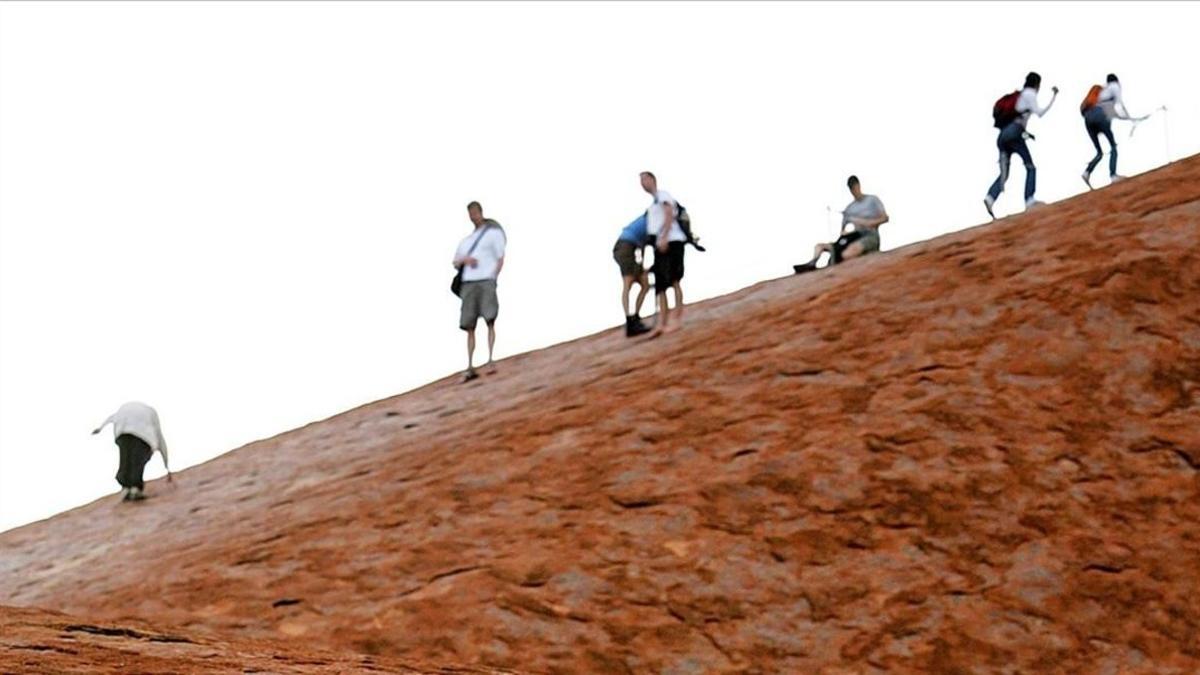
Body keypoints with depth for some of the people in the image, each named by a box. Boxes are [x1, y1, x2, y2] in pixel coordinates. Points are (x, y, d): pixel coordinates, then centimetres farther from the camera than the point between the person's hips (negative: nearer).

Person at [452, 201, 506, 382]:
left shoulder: (494, 233, 11)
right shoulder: (466, 241, 27)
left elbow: (501, 259, 4)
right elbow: (455, 263, 22)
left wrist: (493, 279, -8)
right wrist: (465, 259, -1)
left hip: (486, 281, -5)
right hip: (468, 283, 5)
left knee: (490, 320, -17)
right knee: (469, 327, -1)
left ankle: (491, 360, -22)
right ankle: (470, 367, -2)